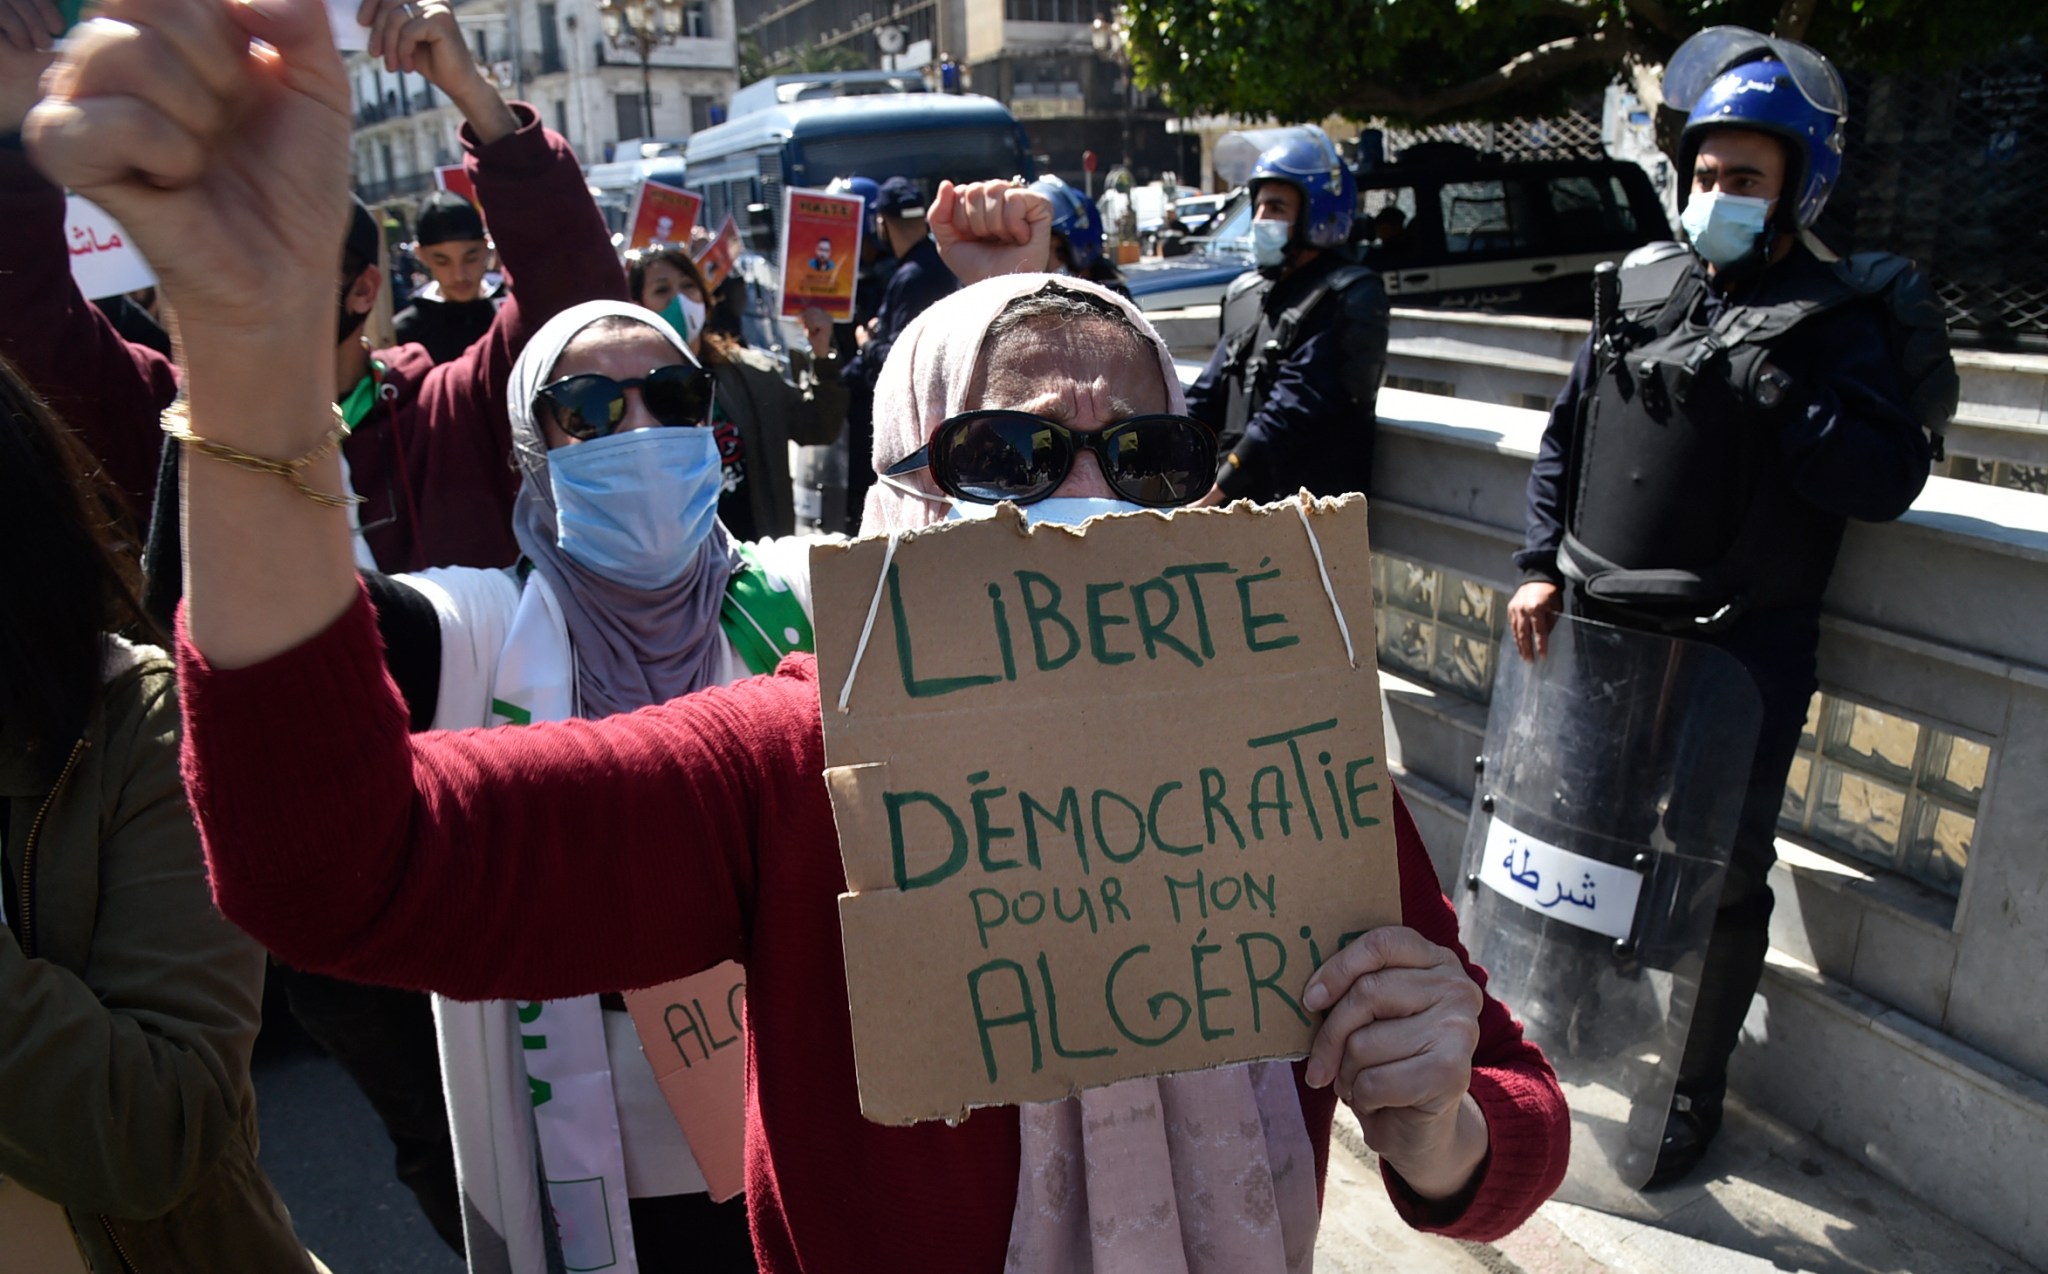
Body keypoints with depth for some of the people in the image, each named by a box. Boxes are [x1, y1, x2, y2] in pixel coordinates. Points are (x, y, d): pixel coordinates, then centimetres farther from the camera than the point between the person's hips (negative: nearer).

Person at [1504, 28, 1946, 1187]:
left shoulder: (1836, 324, -6)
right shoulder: (1646, 293, 8)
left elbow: (1886, 480, -16)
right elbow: (1566, 441, 14)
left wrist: (1777, 394, -23)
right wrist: (1542, 566, 5)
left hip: (1737, 657, -5)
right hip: (1599, 636, 5)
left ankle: (1693, 1092, 25)